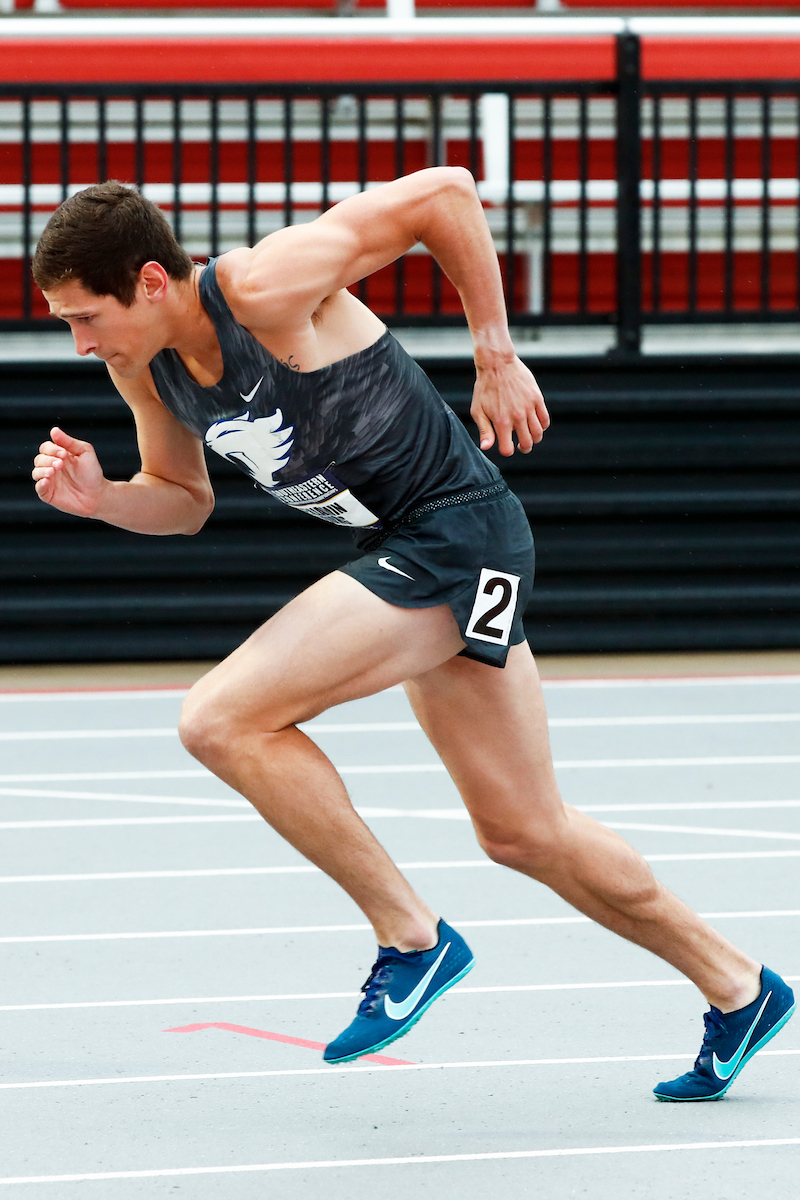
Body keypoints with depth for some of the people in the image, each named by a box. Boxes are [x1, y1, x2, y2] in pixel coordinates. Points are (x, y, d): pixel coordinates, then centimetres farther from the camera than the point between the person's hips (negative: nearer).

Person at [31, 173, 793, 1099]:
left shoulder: (263, 288, -23)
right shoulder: (142, 365, 1)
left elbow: (445, 190, -19)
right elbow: (183, 500, 16)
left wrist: (496, 357, -12)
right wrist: (99, 496, -5)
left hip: (454, 537, -9)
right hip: (399, 552, 9)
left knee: (222, 720, -19)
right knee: (524, 834, 16)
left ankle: (410, 937, -8)